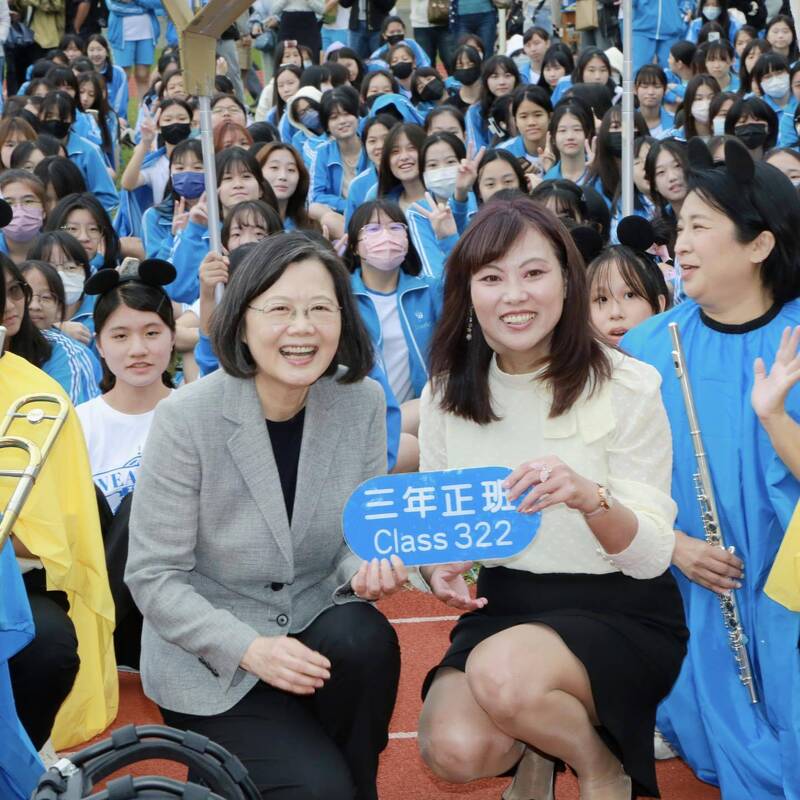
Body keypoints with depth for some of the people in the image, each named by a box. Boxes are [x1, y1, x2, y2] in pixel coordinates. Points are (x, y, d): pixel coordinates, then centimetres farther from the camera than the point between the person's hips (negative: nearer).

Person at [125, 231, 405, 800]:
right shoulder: (187, 419, -18)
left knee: (366, 640, -29)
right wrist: (248, 648, -26)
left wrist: (368, 568, -22)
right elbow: (153, 577, -14)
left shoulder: (362, 402, -7)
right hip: (208, 657, -4)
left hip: (315, 628, 4)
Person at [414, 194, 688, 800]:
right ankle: (534, 749, 11)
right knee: (453, 750, -25)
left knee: (503, 674, -34)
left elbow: (652, 556, -14)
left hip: (621, 611, -3)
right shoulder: (447, 392, -1)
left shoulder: (626, 386, -13)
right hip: (503, 606, 4)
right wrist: (437, 565, -15)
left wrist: (589, 497, -36)